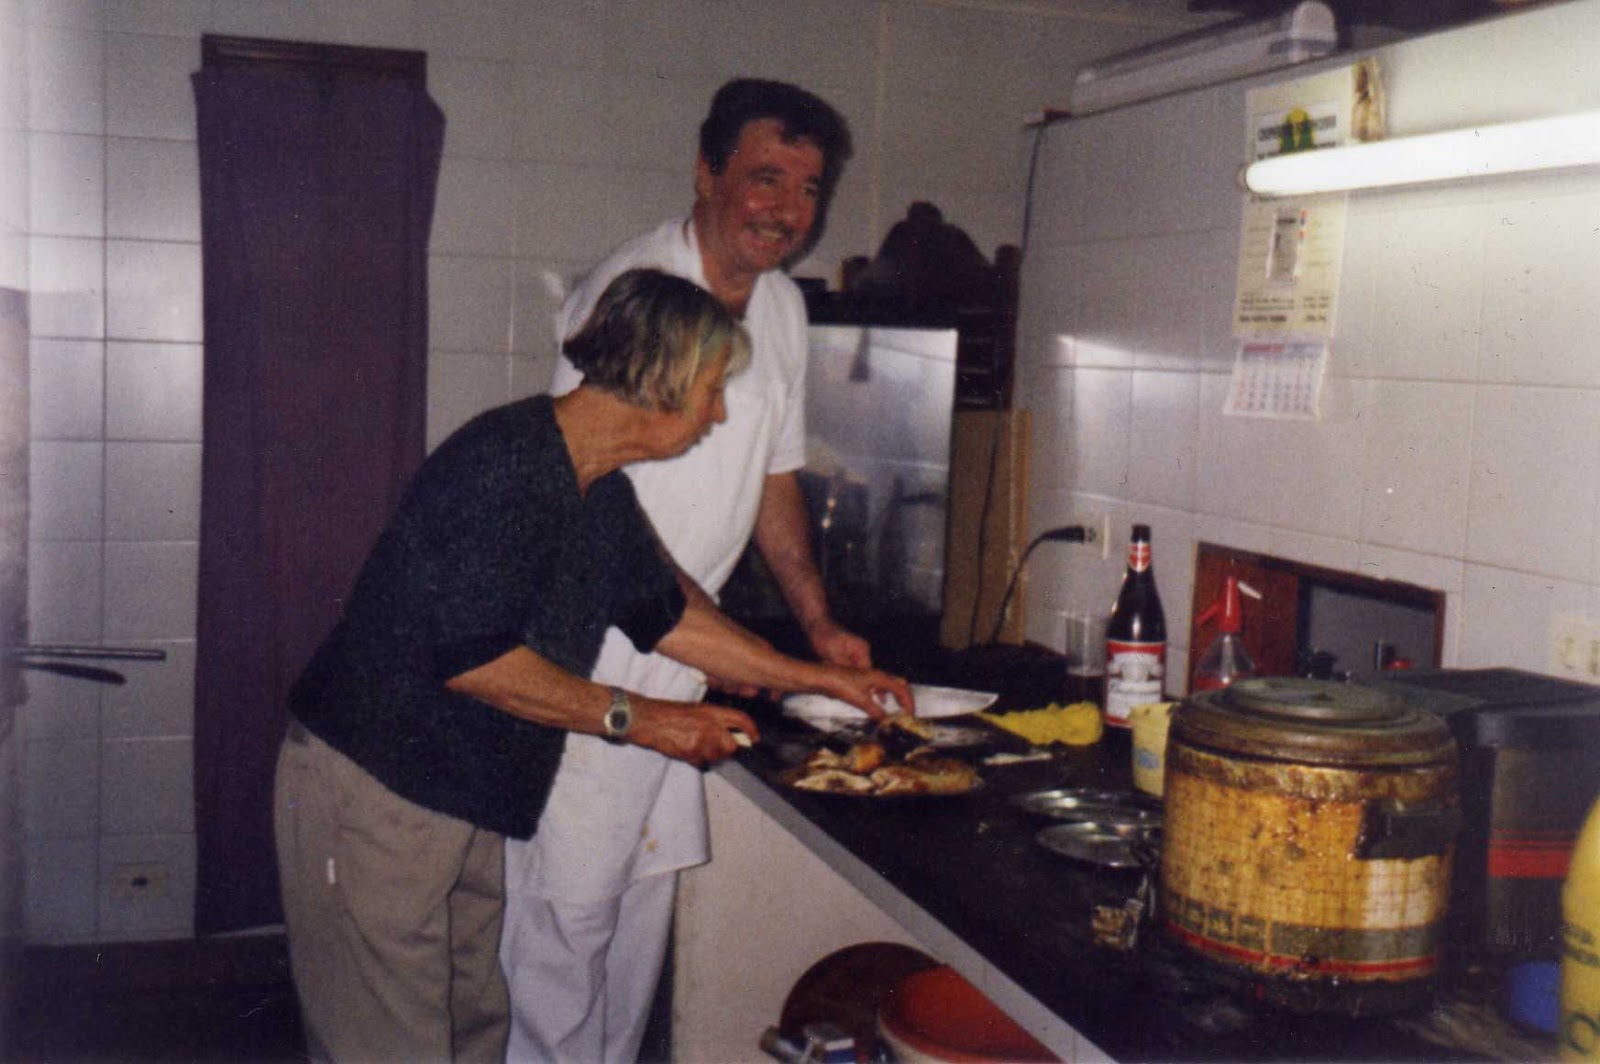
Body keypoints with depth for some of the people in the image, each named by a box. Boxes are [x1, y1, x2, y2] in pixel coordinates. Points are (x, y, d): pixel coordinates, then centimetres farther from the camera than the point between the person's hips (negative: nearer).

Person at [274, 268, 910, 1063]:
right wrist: (633, 718, -18)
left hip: (467, 804, 9)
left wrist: (817, 678, 23)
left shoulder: (602, 492, 8)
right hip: (372, 789, -9)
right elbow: (473, 656, -25)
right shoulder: (503, 461, -21)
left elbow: (665, 612, 21)